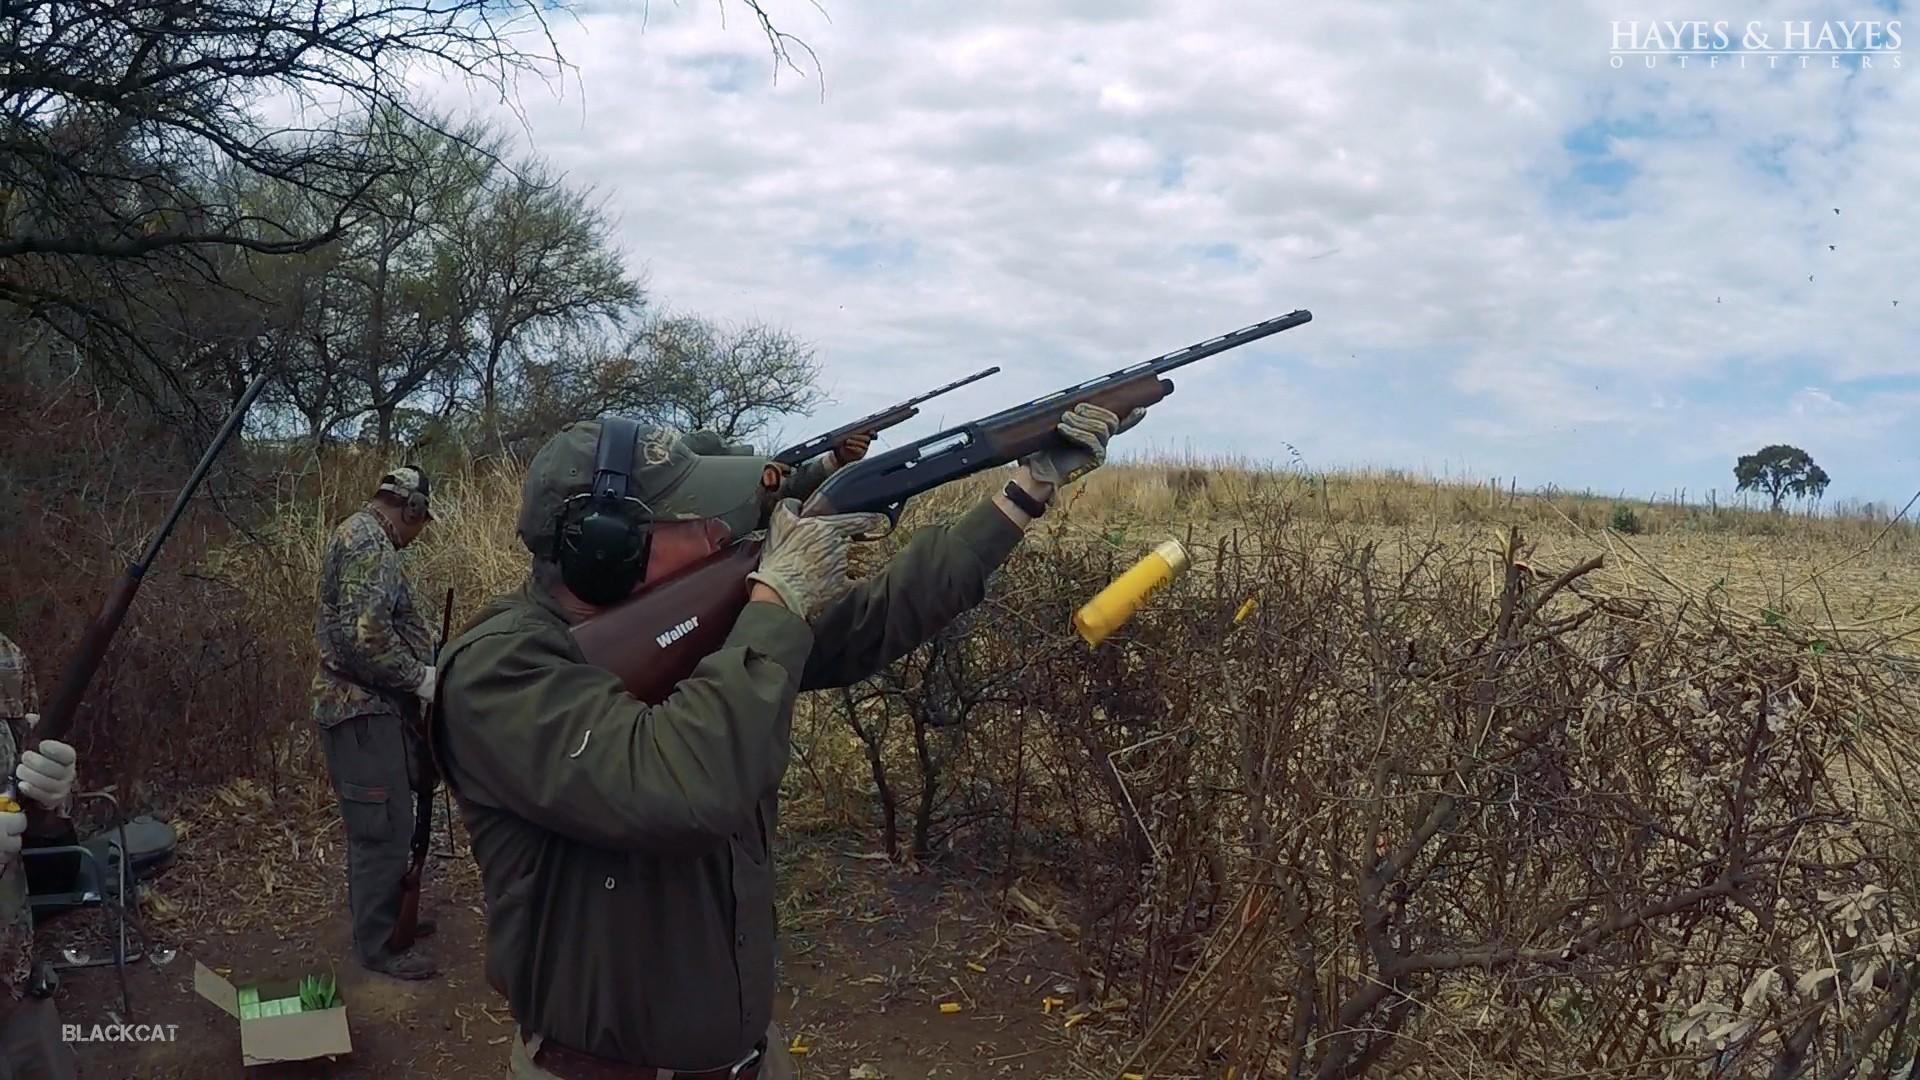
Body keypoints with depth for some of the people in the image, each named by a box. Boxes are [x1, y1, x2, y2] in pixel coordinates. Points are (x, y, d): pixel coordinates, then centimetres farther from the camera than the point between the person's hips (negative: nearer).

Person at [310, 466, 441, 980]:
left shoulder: (363, 538, 17)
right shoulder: (368, 542, -17)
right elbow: (364, 637, -26)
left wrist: (426, 666, 15)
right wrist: (420, 678, -16)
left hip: (372, 708, 11)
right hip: (363, 711, -11)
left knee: (383, 826, 20)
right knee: (383, 831, -3)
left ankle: (384, 918, 32)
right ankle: (378, 944, 6)